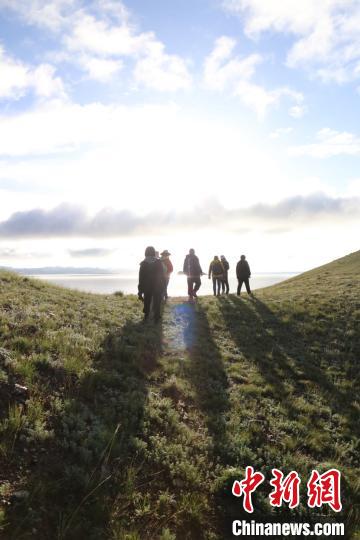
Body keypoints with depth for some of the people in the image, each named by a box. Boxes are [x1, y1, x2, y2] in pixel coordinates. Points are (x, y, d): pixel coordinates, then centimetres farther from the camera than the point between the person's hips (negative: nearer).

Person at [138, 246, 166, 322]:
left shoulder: (143, 264, -6)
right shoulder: (159, 262, -9)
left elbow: (141, 278, -3)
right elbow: (162, 276, -6)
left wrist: (140, 291, 3)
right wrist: (163, 287, 3)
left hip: (147, 288, 1)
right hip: (158, 287, -1)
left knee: (147, 303, 16)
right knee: (157, 303, 7)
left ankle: (146, 317, 23)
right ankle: (156, 318, 8)